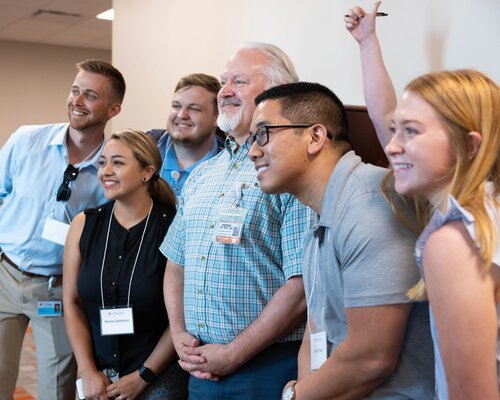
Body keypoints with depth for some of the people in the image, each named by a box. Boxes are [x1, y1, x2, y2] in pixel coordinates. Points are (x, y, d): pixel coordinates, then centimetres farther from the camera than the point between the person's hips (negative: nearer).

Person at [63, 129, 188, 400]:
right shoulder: (84, 225, -2)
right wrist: (88, 372, -4)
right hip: (98, 372, 3)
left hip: (159, 376, -3)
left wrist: (144, 375, -9)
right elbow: (72, 303, 2)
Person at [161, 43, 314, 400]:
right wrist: (179, 333, 1)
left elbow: (302, 286, -18)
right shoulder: (201, 175, 11)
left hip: (267, 369, -6)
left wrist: (233, 354, -15)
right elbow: (176, 262, 16)